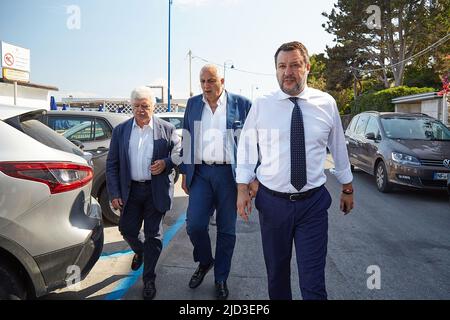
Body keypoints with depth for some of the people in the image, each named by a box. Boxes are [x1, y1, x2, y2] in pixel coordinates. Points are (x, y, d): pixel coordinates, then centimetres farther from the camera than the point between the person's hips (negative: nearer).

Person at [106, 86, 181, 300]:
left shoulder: (167, 129, -3)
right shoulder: (120, 130, 3)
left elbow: (180, 154, 4)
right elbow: (111, 165, 3)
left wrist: (166, 163, -17)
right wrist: (114, 194, -3)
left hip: (156, 191, -2)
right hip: (130, 190, 3)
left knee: (153, 235, 5)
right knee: (127, 229, 12)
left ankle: (148, 279, 23)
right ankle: (139, 252, 47)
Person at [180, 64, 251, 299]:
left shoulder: (241, 104, -2)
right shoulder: (193, 104, 9)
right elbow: (186, 139, 13)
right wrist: (185, 172, 11)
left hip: (229, 173, -2)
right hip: (201, 172, 3)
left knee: (226, 230, 8)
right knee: (194, 225, -3)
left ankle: (221, 279, 28)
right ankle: (204, 261, 28)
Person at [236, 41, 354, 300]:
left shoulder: (327, 103, 0)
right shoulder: (261, 106, -2)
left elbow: (339, 147, 9)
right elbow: (246, 147, 1)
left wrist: (348, 188, 16)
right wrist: (243, 188, -5)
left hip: (313, 202, 0)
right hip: (272, 201, 1)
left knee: (313, 280, 1)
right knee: (276, 271, 18)